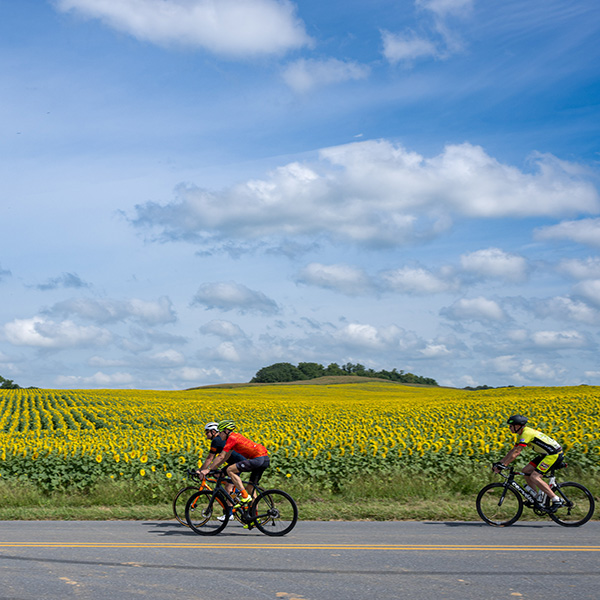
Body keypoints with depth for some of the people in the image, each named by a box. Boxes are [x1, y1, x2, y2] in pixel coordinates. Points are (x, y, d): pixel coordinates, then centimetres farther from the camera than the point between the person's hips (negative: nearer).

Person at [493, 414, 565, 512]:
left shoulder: (526, 433, -19)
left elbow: (517, 452, -24)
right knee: (526, 471, 8)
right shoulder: (521, 434, 12)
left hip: (555, 455, -10)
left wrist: (503, 465, -24)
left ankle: (556, 500, -15)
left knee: (534, 477, -18)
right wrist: (500, 463, 12)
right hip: (546, 454, 10)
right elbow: (513, 450, 17)